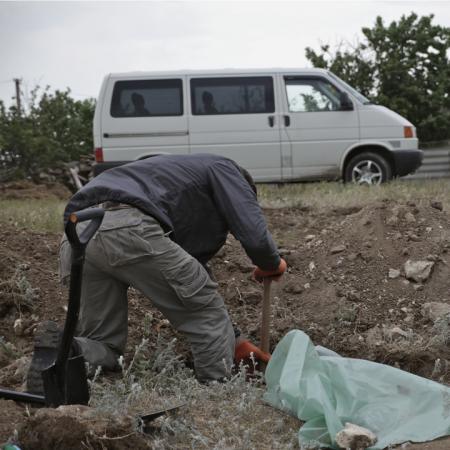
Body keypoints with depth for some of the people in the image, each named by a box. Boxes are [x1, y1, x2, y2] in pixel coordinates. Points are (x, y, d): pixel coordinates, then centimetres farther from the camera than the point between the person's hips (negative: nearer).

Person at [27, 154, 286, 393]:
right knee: (207, 312, 10)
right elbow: (254, 236, 5)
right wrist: (272, 264, 28)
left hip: (77, 235, 8)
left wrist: (233, 340, 47)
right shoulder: (225, 170, 21)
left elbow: (197, 291, 44)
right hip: (127, 228, -8)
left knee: (102, 346, 19)